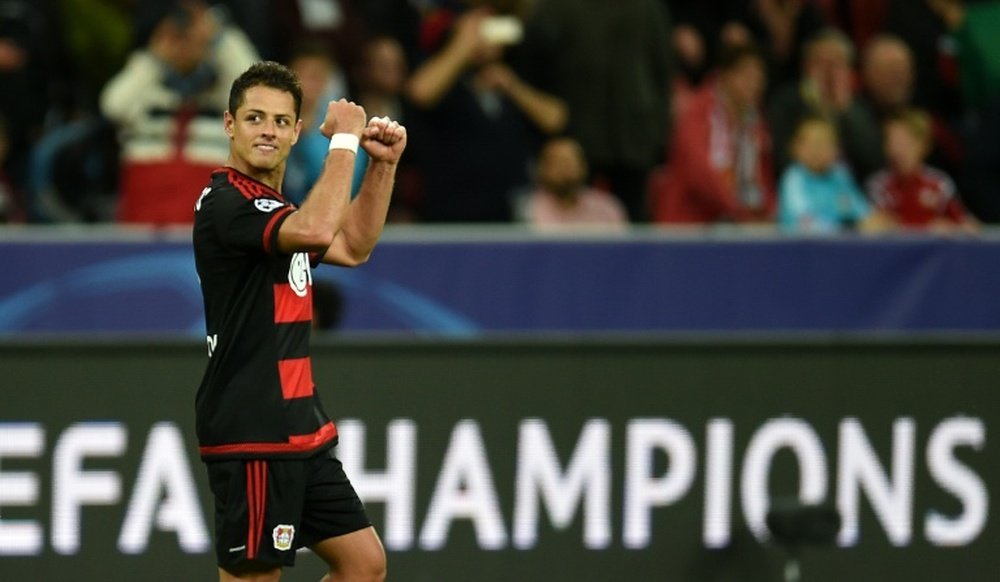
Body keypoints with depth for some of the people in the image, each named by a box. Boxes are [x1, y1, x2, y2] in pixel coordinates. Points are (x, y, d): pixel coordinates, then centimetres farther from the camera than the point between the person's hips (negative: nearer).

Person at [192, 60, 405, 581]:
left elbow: (352, 247, 27)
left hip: (300, 434, 10)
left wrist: (383, 165, 14)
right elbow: (317, 230, -31)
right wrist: (344, 141, -20)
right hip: (251, 438, -10)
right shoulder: (225, 204, -15)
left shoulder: (273, 208, 17)